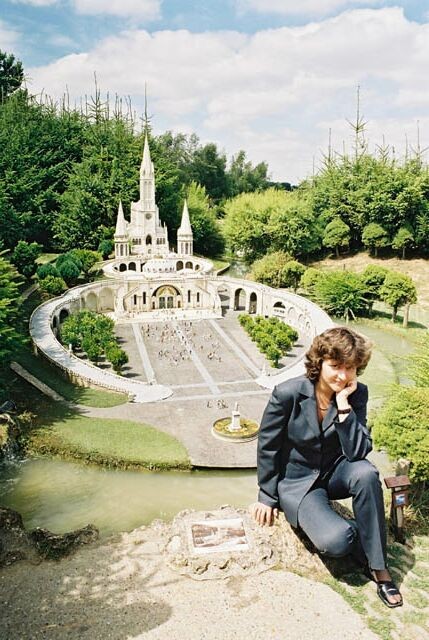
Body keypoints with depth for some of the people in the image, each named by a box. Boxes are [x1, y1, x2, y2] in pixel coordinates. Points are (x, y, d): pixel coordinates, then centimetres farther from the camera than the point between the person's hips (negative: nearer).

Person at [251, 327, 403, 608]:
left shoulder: (356, 394, -12)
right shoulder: (288, 394, -21)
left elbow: (358, 452, -20)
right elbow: (267, 447, -9)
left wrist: (343, 404, -29)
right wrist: (267, 498, 0)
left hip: (334, 472, 3)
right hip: (296, 481, -3)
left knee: (366, 473, -32)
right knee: (336, 540, -28)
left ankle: (378, 566, -14)